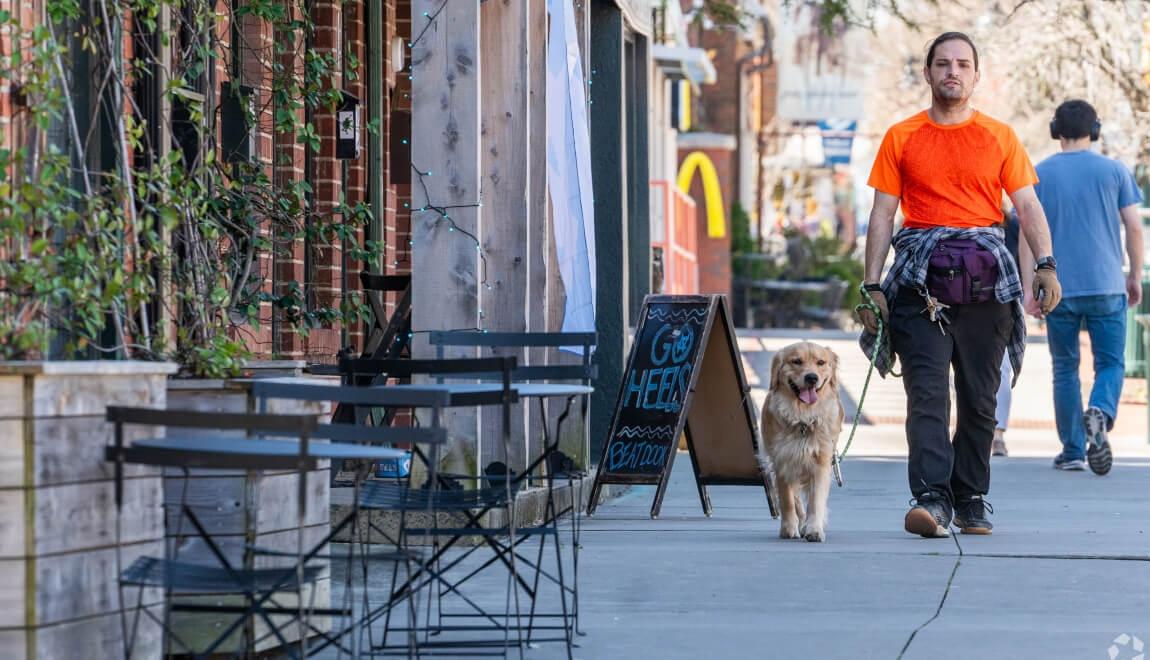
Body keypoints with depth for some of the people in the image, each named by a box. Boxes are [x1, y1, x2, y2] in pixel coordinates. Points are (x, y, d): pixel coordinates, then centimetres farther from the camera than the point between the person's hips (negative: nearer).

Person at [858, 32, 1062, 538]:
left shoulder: (999, 138, 10)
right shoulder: (901, 138, 9)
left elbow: (1027, 205, 5)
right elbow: (882, 214, 8)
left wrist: (1046, 264, -10)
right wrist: (871, 286, 0)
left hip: (985, 280, 1)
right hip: (922, 279, -1)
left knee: (979, 398, 4)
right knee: (927, 394, -13)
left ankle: (972, 500, 13)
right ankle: (931, 499, -21)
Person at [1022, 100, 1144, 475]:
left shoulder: (1039, 175, 3)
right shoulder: (1114, 171, 2)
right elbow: (1134, 227, 1)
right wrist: (1135, 276, 12)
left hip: (1058, 289, 1)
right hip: (1106, 286, -1)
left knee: (1065, 369, 11)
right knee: (1110, 363, 5)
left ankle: (1073, 451, 10)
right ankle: (1100, 414, -26)